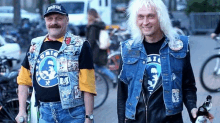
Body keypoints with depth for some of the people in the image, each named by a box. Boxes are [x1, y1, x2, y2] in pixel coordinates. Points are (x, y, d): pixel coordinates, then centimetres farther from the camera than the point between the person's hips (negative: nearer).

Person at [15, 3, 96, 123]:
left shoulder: (80, 46, -3)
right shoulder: (35, 45, 12)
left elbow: (87, 85, -8)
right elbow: (24, 81, 15)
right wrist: (22, 111, 9)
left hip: (72, 113, -4)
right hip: (45, 113, 4)